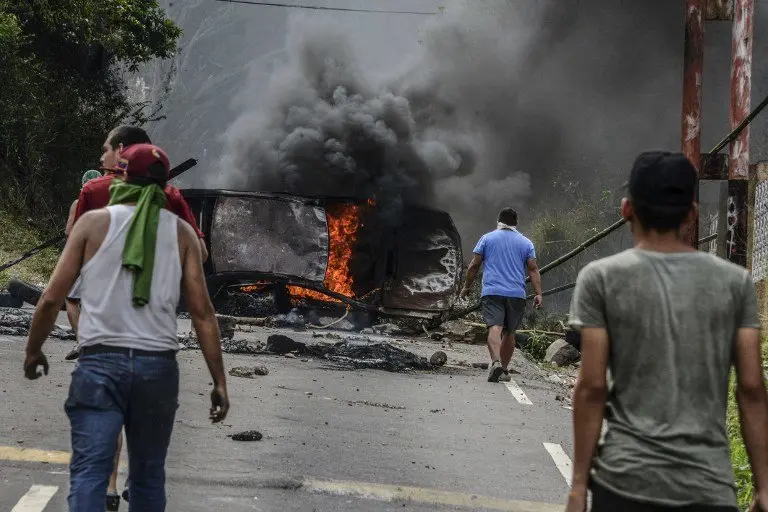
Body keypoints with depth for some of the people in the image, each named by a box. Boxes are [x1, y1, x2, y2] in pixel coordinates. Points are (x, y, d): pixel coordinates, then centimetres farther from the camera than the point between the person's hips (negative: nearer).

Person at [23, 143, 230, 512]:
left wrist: (33, 351, 17)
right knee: (148, 476, 13)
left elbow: (52, 298, 2)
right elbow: (202, 312, 3)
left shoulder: (93, 222, 4)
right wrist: (219, 382, 5)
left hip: (101, 362, -2)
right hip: (158, 366, 2)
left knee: (89, 472, -6)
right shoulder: (181, 232, 8)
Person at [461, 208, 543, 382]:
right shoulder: (526, 242, 11)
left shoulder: (487, 238, 8)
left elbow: (474, 265, 6)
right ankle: (504, 370, 16)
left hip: (492, 291, -2)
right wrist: (538, 294, 1)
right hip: (517, 295, 2)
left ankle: (496, 362, -36)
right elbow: (533, 270, 3)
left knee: (495, 327, -15)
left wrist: (467, 286, 15)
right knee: (509, 332, 13)